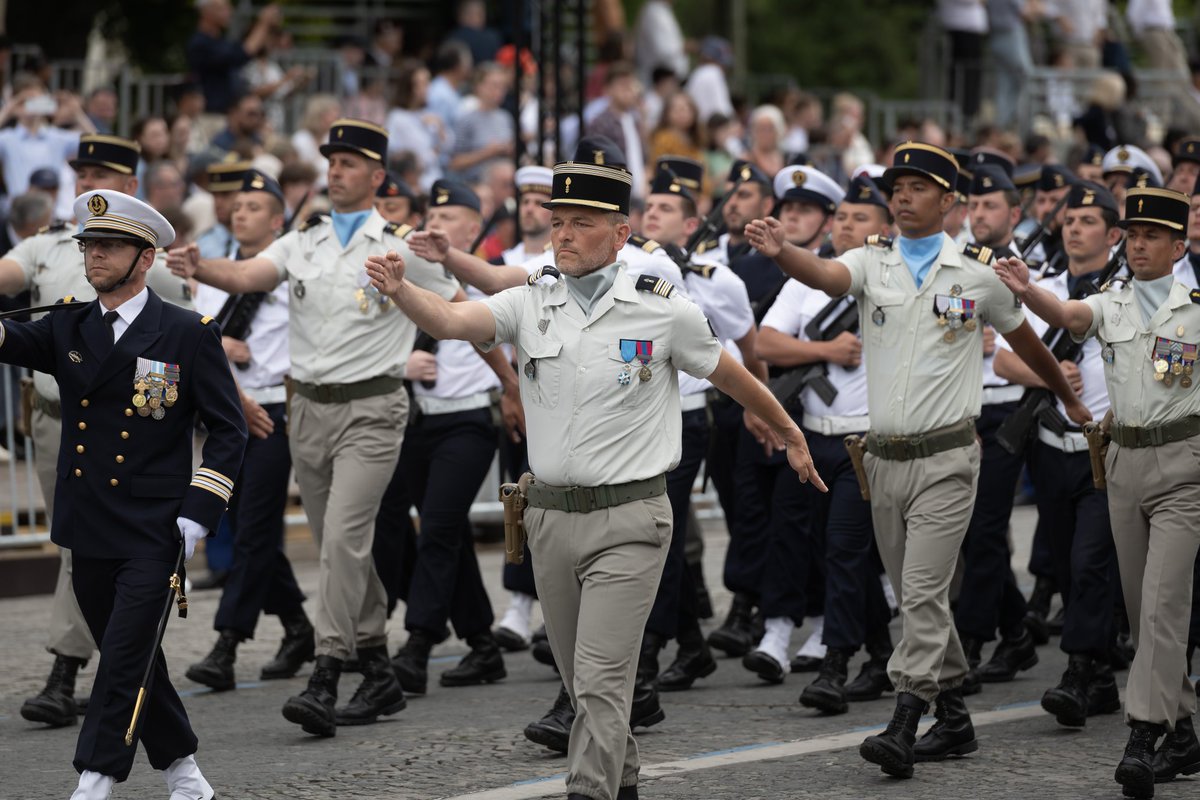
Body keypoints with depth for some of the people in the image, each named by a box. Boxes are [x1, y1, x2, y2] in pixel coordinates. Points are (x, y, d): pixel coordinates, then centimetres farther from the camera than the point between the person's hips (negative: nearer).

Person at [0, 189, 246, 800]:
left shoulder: (189, 334, -4)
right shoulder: (69, 327, 7)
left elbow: (228, 429, -2)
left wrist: (199, 513, -11)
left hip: (153, 535, -5)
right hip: (88, 531, 5)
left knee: (124, 657, -10)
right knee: (129, 661, 13)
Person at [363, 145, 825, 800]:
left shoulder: (664, 311, -3)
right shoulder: (529, 307, 4)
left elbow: (731, 376, 10)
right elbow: (454, 321, -14)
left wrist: (791, 436, 23)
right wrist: (399, 290, -34)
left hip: (628, 518, -4)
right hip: (551, 517, 4)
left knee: (601, 679, -12)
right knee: (582, 680, 15)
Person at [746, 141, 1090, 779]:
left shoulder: (978, 278, 1)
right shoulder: (872, 264, 5)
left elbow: (1026, 342, 17)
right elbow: (825, 275, -18)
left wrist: (1069, 399, 30)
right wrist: (781, 252, -40)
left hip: (946, 457, -4)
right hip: (884, 457, 4)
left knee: (923, 593, -13)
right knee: (915, 596, 11)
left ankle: (903, 727, -18)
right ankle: (953, 721, 22)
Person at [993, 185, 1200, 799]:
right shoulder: (1109, 307, 7)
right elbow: (1066, 315, -14)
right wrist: (1026, 291, -33)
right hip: (1124, 460, 5)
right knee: (1141, 606, 9)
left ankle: (1144, 737, -20)